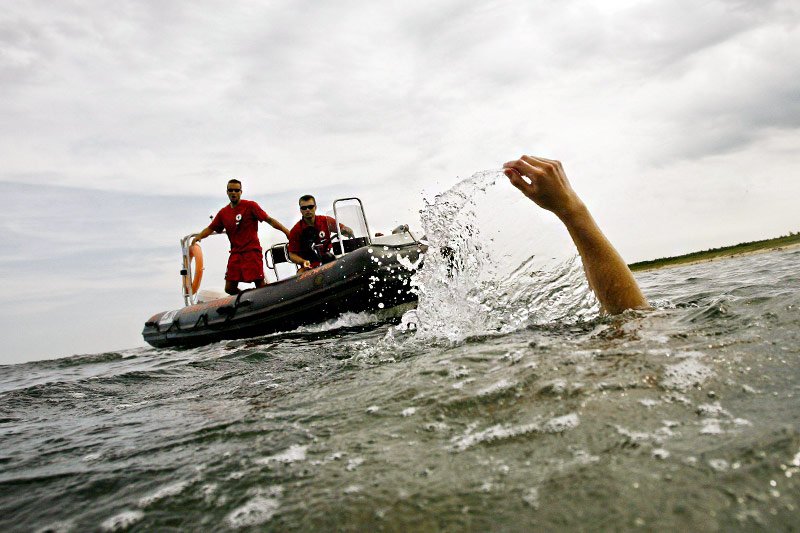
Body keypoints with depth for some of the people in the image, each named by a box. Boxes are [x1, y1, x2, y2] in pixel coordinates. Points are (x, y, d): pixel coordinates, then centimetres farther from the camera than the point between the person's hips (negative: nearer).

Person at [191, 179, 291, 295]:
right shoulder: (223, 212, 13)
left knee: (260, 284, -12)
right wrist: (198, 237, -1)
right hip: (235, 254, 5)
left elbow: (269, 220, -6)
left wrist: (287, 232, -14)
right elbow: (210, 228, 18)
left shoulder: (250, 206, -1)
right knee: (230, 288, 2)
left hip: (252, 251, -5)